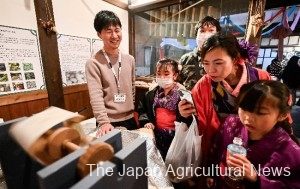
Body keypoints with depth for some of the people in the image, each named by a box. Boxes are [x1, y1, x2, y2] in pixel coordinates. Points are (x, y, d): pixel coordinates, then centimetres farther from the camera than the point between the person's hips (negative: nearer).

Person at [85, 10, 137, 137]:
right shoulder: (93, 63, -11)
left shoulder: (129, 59, 5)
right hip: (109, 122, -5)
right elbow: (96, 96, -18)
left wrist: (133, 111, 12)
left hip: (130, 119, 5)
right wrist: (103, 122, -28)